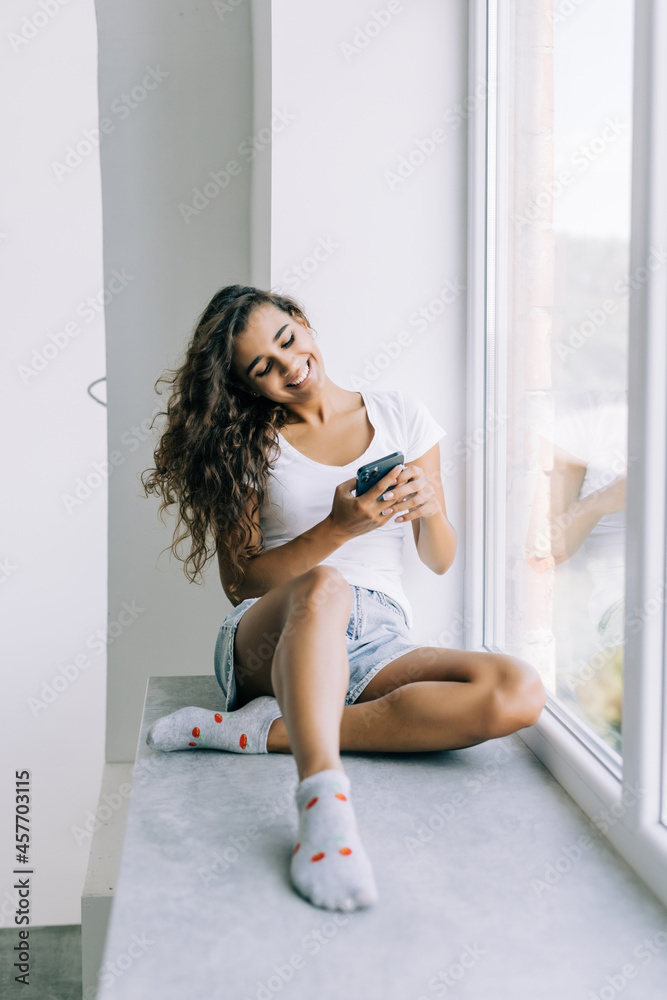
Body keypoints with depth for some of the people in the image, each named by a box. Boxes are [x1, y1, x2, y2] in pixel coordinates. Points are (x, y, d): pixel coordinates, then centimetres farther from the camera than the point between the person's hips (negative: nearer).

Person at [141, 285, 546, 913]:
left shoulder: (401, 417, 13)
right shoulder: (247, 444, 8)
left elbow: (441, 561, 15)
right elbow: (241, 581, 0)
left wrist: (429, 507, -8)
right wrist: (339, 529, -15)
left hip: (381, 647, 3)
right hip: (269, 641, -2)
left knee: (519, 693, -28)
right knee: (323, 587, -38)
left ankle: (266, 730, -29)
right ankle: (323, 803, -53)